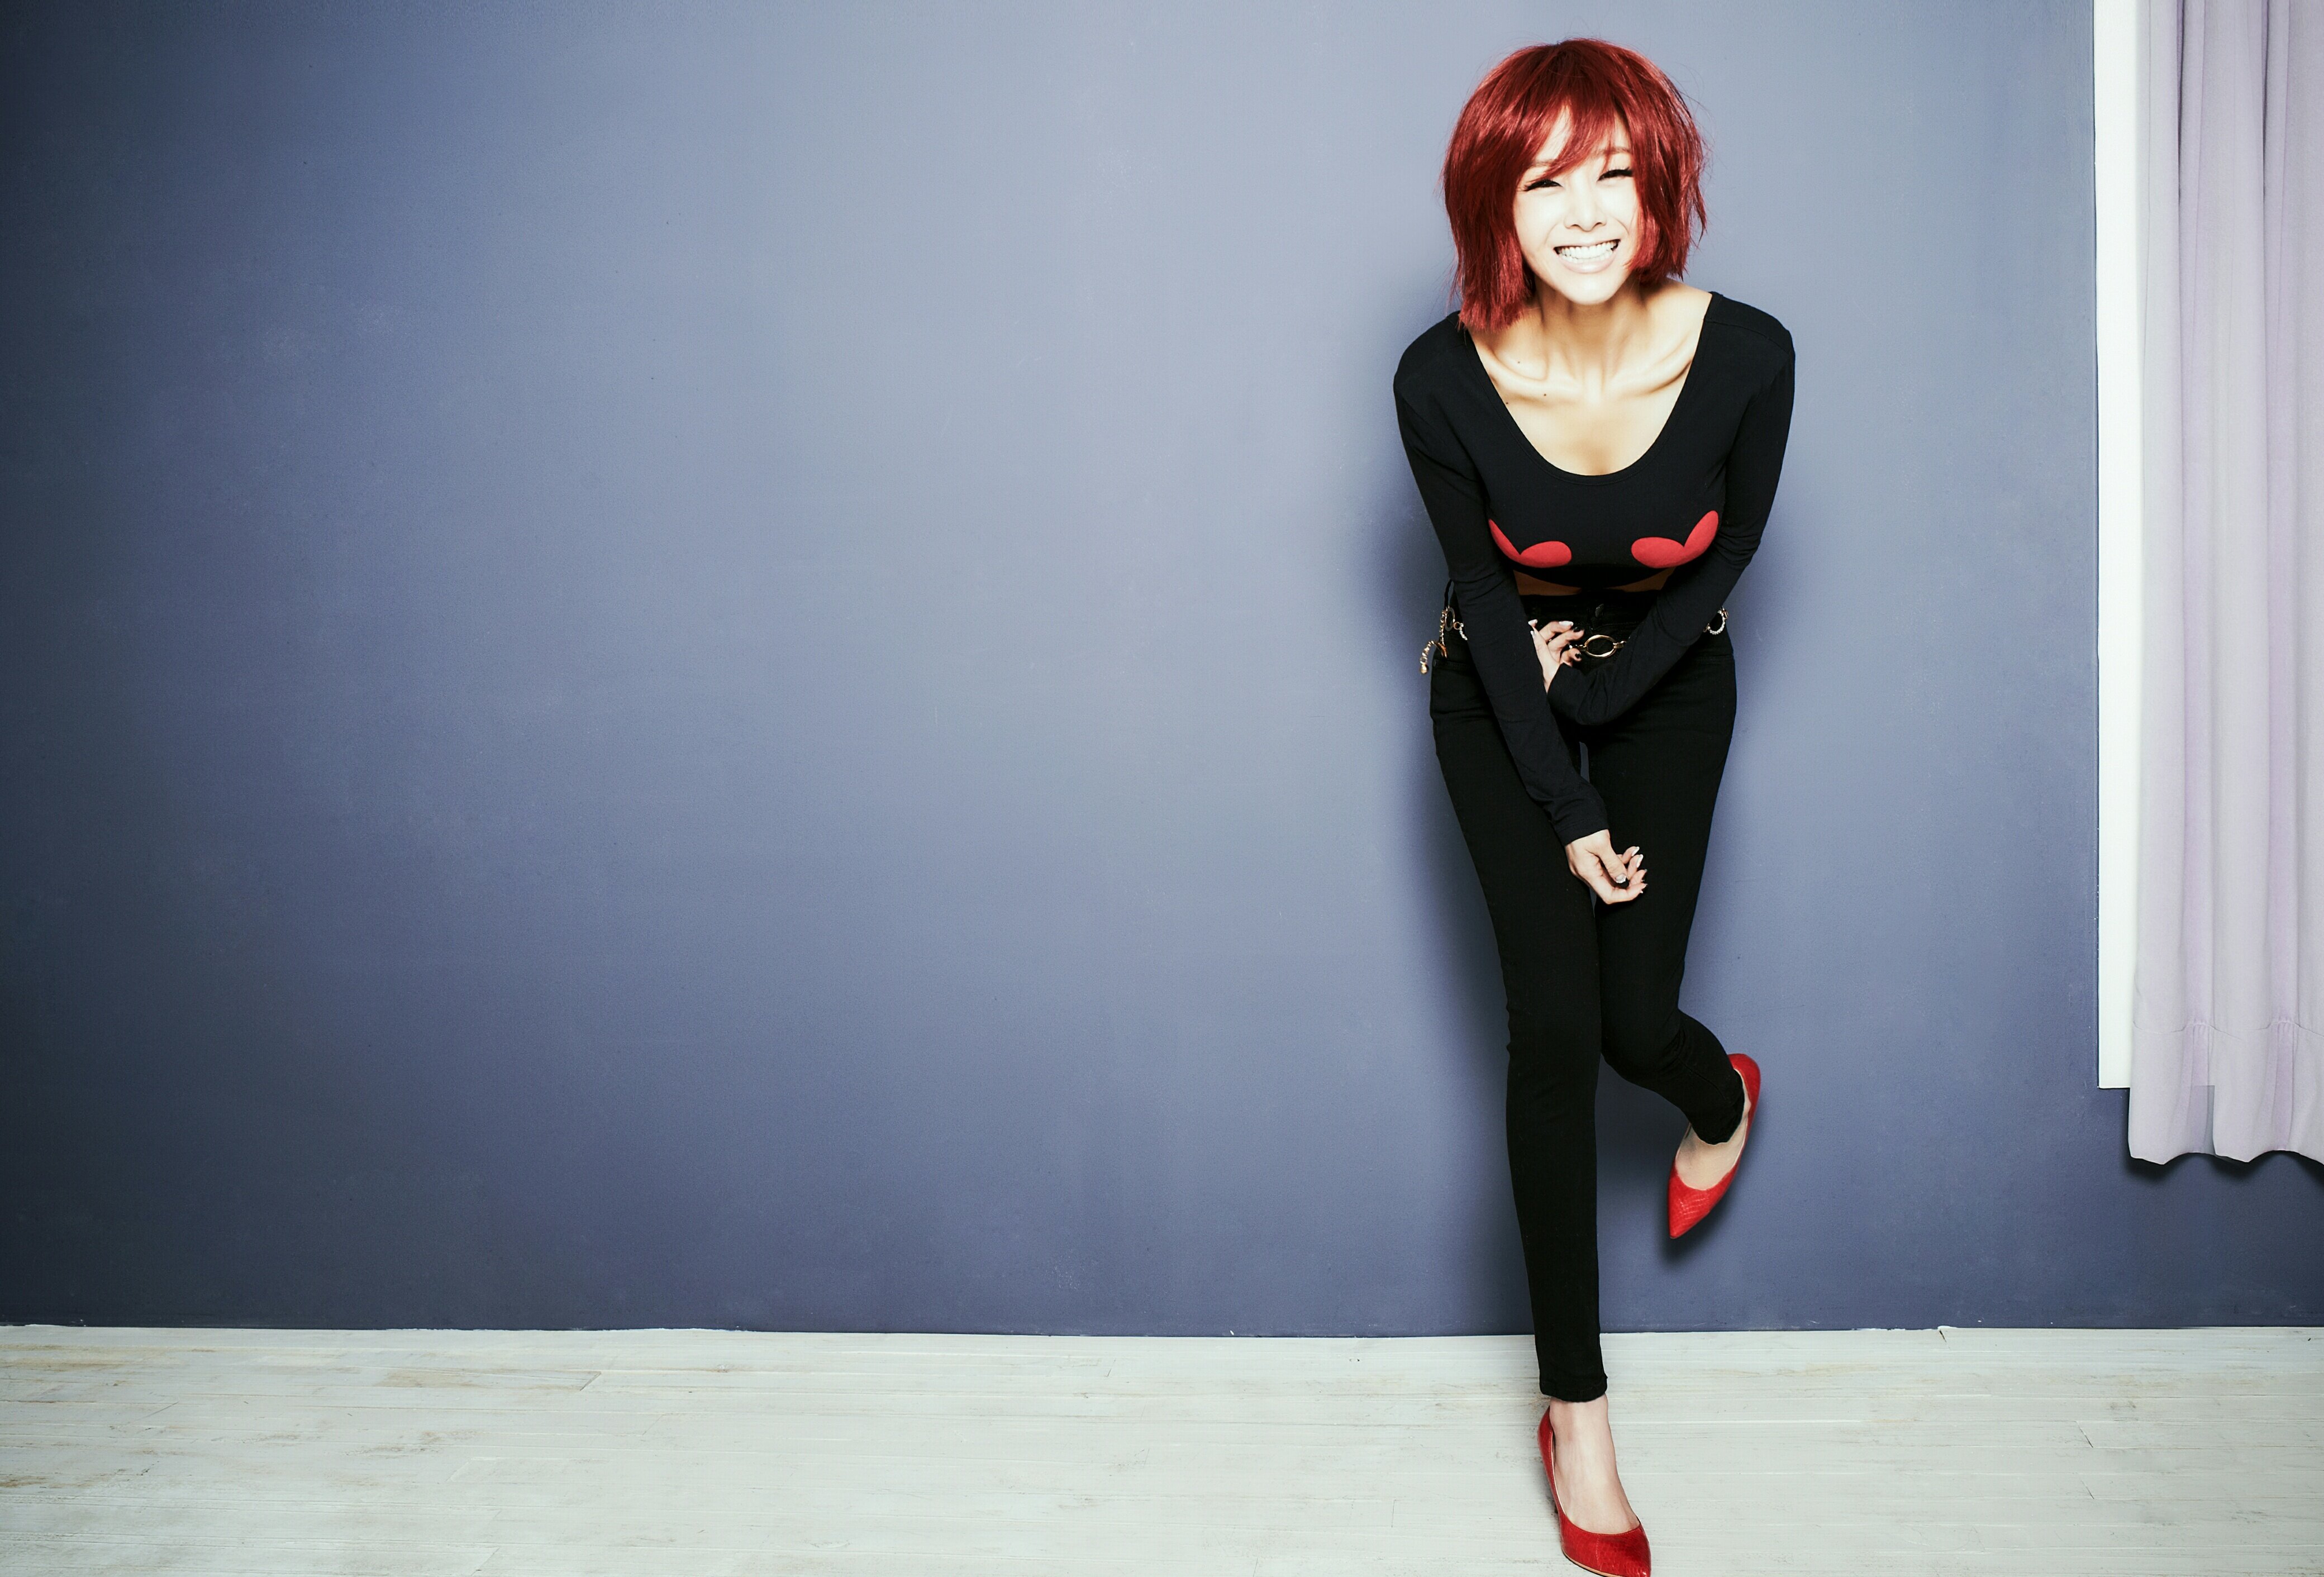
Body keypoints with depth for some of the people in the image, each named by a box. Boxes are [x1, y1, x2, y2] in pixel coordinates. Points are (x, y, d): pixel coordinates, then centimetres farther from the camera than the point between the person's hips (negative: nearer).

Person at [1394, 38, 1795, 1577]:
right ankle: (1578, 1409, 5)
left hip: (1665, 685, 1)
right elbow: (1484, 586, -14)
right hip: (1499, 697, 0)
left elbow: (1727, 556, -7)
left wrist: (1595, 694, -10)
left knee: (1636, 1016, -6)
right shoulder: (1444, 380, -25)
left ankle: (1724, 1097, 38)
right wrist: (1561, 807, -14)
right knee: (1554, 1022, -8)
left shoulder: (1745, 355, -23)